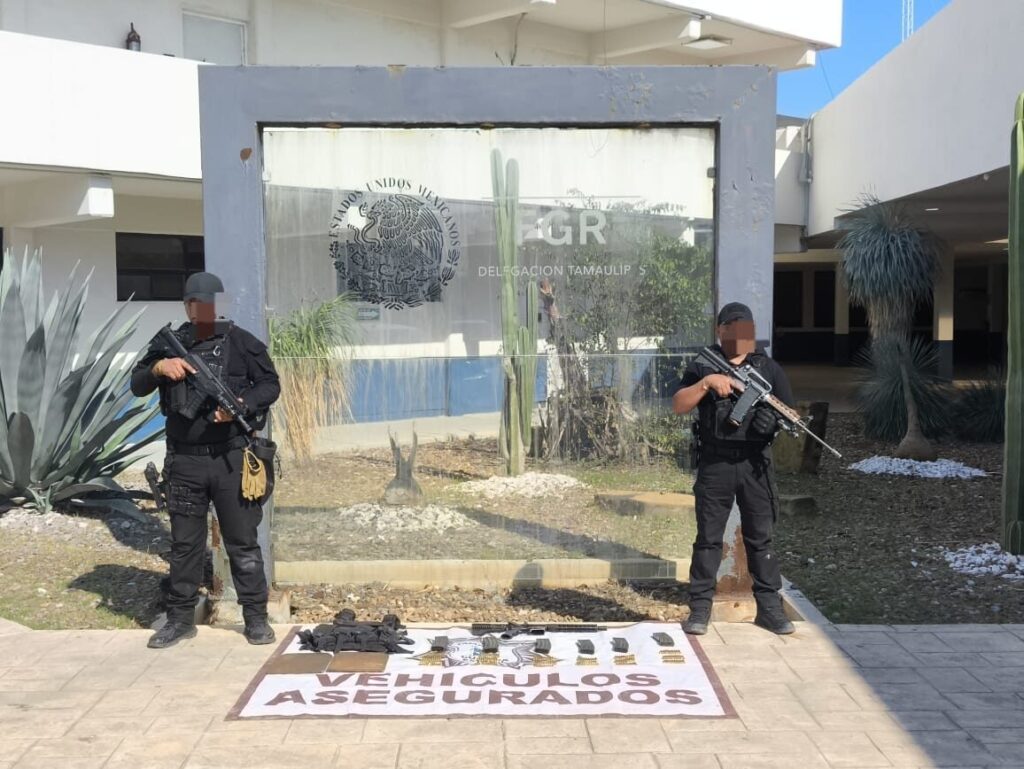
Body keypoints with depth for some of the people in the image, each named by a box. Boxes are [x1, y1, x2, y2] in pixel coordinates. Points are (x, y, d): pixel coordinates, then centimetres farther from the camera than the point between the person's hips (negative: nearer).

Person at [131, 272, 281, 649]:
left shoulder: (241, 342, 0)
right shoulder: (168, 344, 7)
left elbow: (271, 385, 2)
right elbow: (137, 386, 4)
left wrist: (241, 404, -16)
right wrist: (158, 367, -17)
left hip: (232, 458, -2)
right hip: (184, 460, 2)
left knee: (242, 541, 4)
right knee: (184, 543, 11)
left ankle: (256, 617, 14)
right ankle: (181, 617, 23)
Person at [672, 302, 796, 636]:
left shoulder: (768, 367, 10)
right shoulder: (702, 366, 6)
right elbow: (679, 405, -5)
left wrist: (775, 420, -13)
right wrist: (707, 383, -19)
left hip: (755, 463, 1)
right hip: (715, 464, -1)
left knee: (760, 538, 7)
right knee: (708, 537, 3)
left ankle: (769, 608, 15)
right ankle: (700, 608, 10)